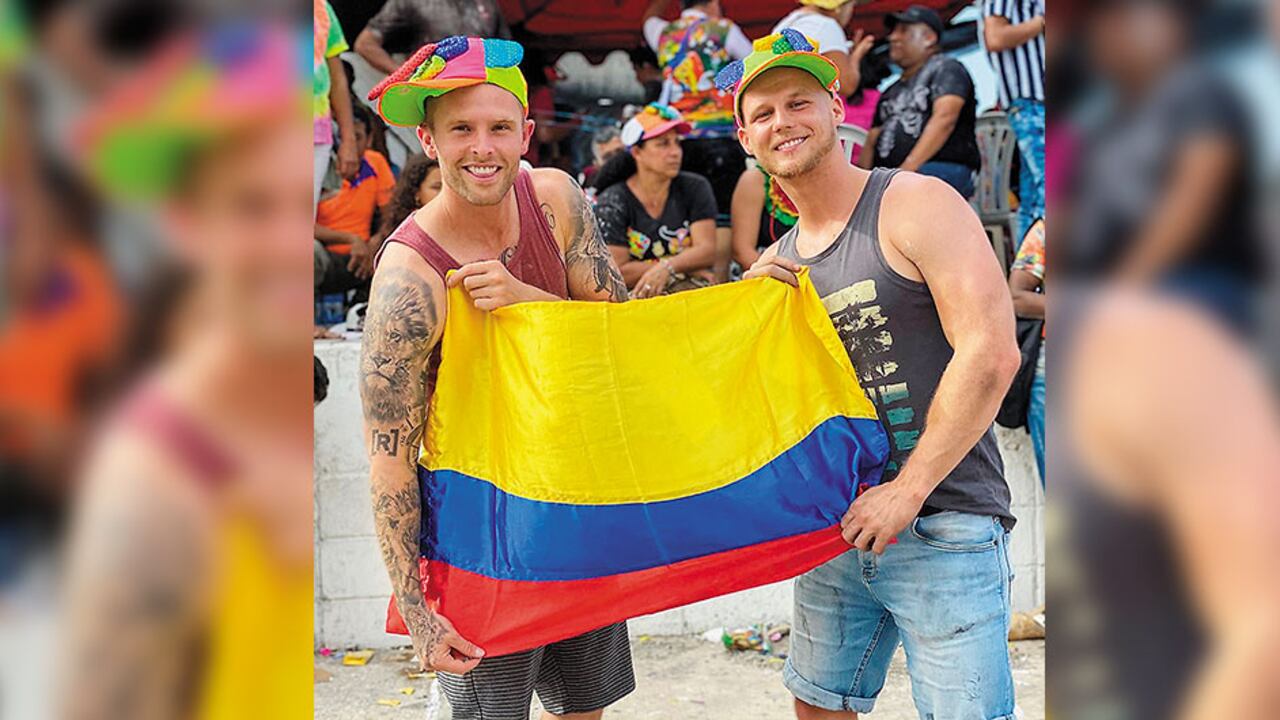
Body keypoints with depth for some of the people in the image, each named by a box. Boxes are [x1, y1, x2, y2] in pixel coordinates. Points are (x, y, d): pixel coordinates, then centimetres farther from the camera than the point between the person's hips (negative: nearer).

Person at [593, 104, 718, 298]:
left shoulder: (695, 188, 8)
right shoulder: (611, 203, 0)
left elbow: (708, 251, -4)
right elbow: (617, 273, -8)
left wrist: (667, 268, -25)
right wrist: (686, 264, -8)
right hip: (635, 296, -2)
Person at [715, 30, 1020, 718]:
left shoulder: (916, 206, -8)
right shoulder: (774, 268, 13)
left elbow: (990, 353, -18)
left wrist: (907, 491, -18)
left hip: (943, 525, -6)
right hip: (833, 526, 7)